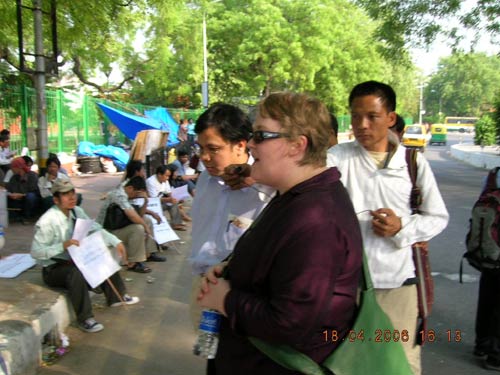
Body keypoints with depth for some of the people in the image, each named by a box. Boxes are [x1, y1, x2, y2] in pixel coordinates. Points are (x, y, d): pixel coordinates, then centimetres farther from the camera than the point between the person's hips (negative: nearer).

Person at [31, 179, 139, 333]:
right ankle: (85, 319, -24)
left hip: (74, 261, 8)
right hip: (53, 269, -8)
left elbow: (96, 229, 3)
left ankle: (117, 297, 22)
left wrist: (116, 242, -9)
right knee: (76, 272, -35)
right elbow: (35, 251, -25)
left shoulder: (77, 212, -4)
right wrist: (63, 245, -35)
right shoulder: (47, 221, -23)